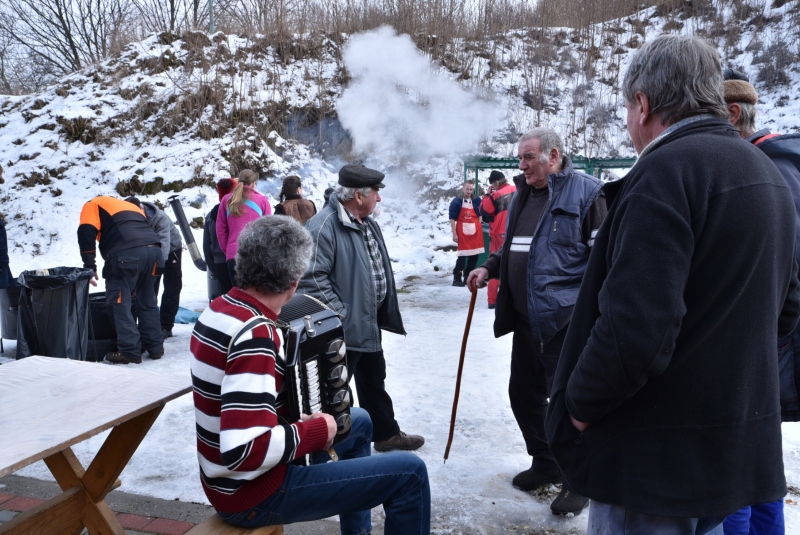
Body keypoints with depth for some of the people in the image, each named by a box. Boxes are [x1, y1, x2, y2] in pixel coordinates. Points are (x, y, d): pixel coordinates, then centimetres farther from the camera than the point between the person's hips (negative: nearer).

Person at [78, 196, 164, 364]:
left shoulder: (93, 205, 23)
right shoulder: (131, 206, 40)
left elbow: (86, 233, 4)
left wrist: (89, 267, 6)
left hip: (127, 254, -6)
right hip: (153, 249, 6)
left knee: (119, 303, 3)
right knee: (148, 302, 17)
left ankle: (130, 352, 1)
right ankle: (155, 347, 22)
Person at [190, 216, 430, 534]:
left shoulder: (220, 309, 0)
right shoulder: (253, 333, -29)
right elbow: (245, 451, -36)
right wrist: (318, 432, -22)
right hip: (253, 492, -9)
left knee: (359, 422, 26)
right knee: (409, 472, -9)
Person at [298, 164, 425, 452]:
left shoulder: (367, 223, 10)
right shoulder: (324, 225, -21)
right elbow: (312, 277, -26)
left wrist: (385, 310, 15)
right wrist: (340, 315, -23)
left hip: (369, 324, 10)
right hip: (343, 330, -10)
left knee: (374, 382, 24)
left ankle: (386, 434, 41)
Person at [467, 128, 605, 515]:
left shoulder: (585, 192, -10)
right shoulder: (522, 196, 15)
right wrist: (489, 268, 10)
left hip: (566, 320, -8)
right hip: (526, 318, 8)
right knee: (523, 393, 15)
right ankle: (545, 464, 34)